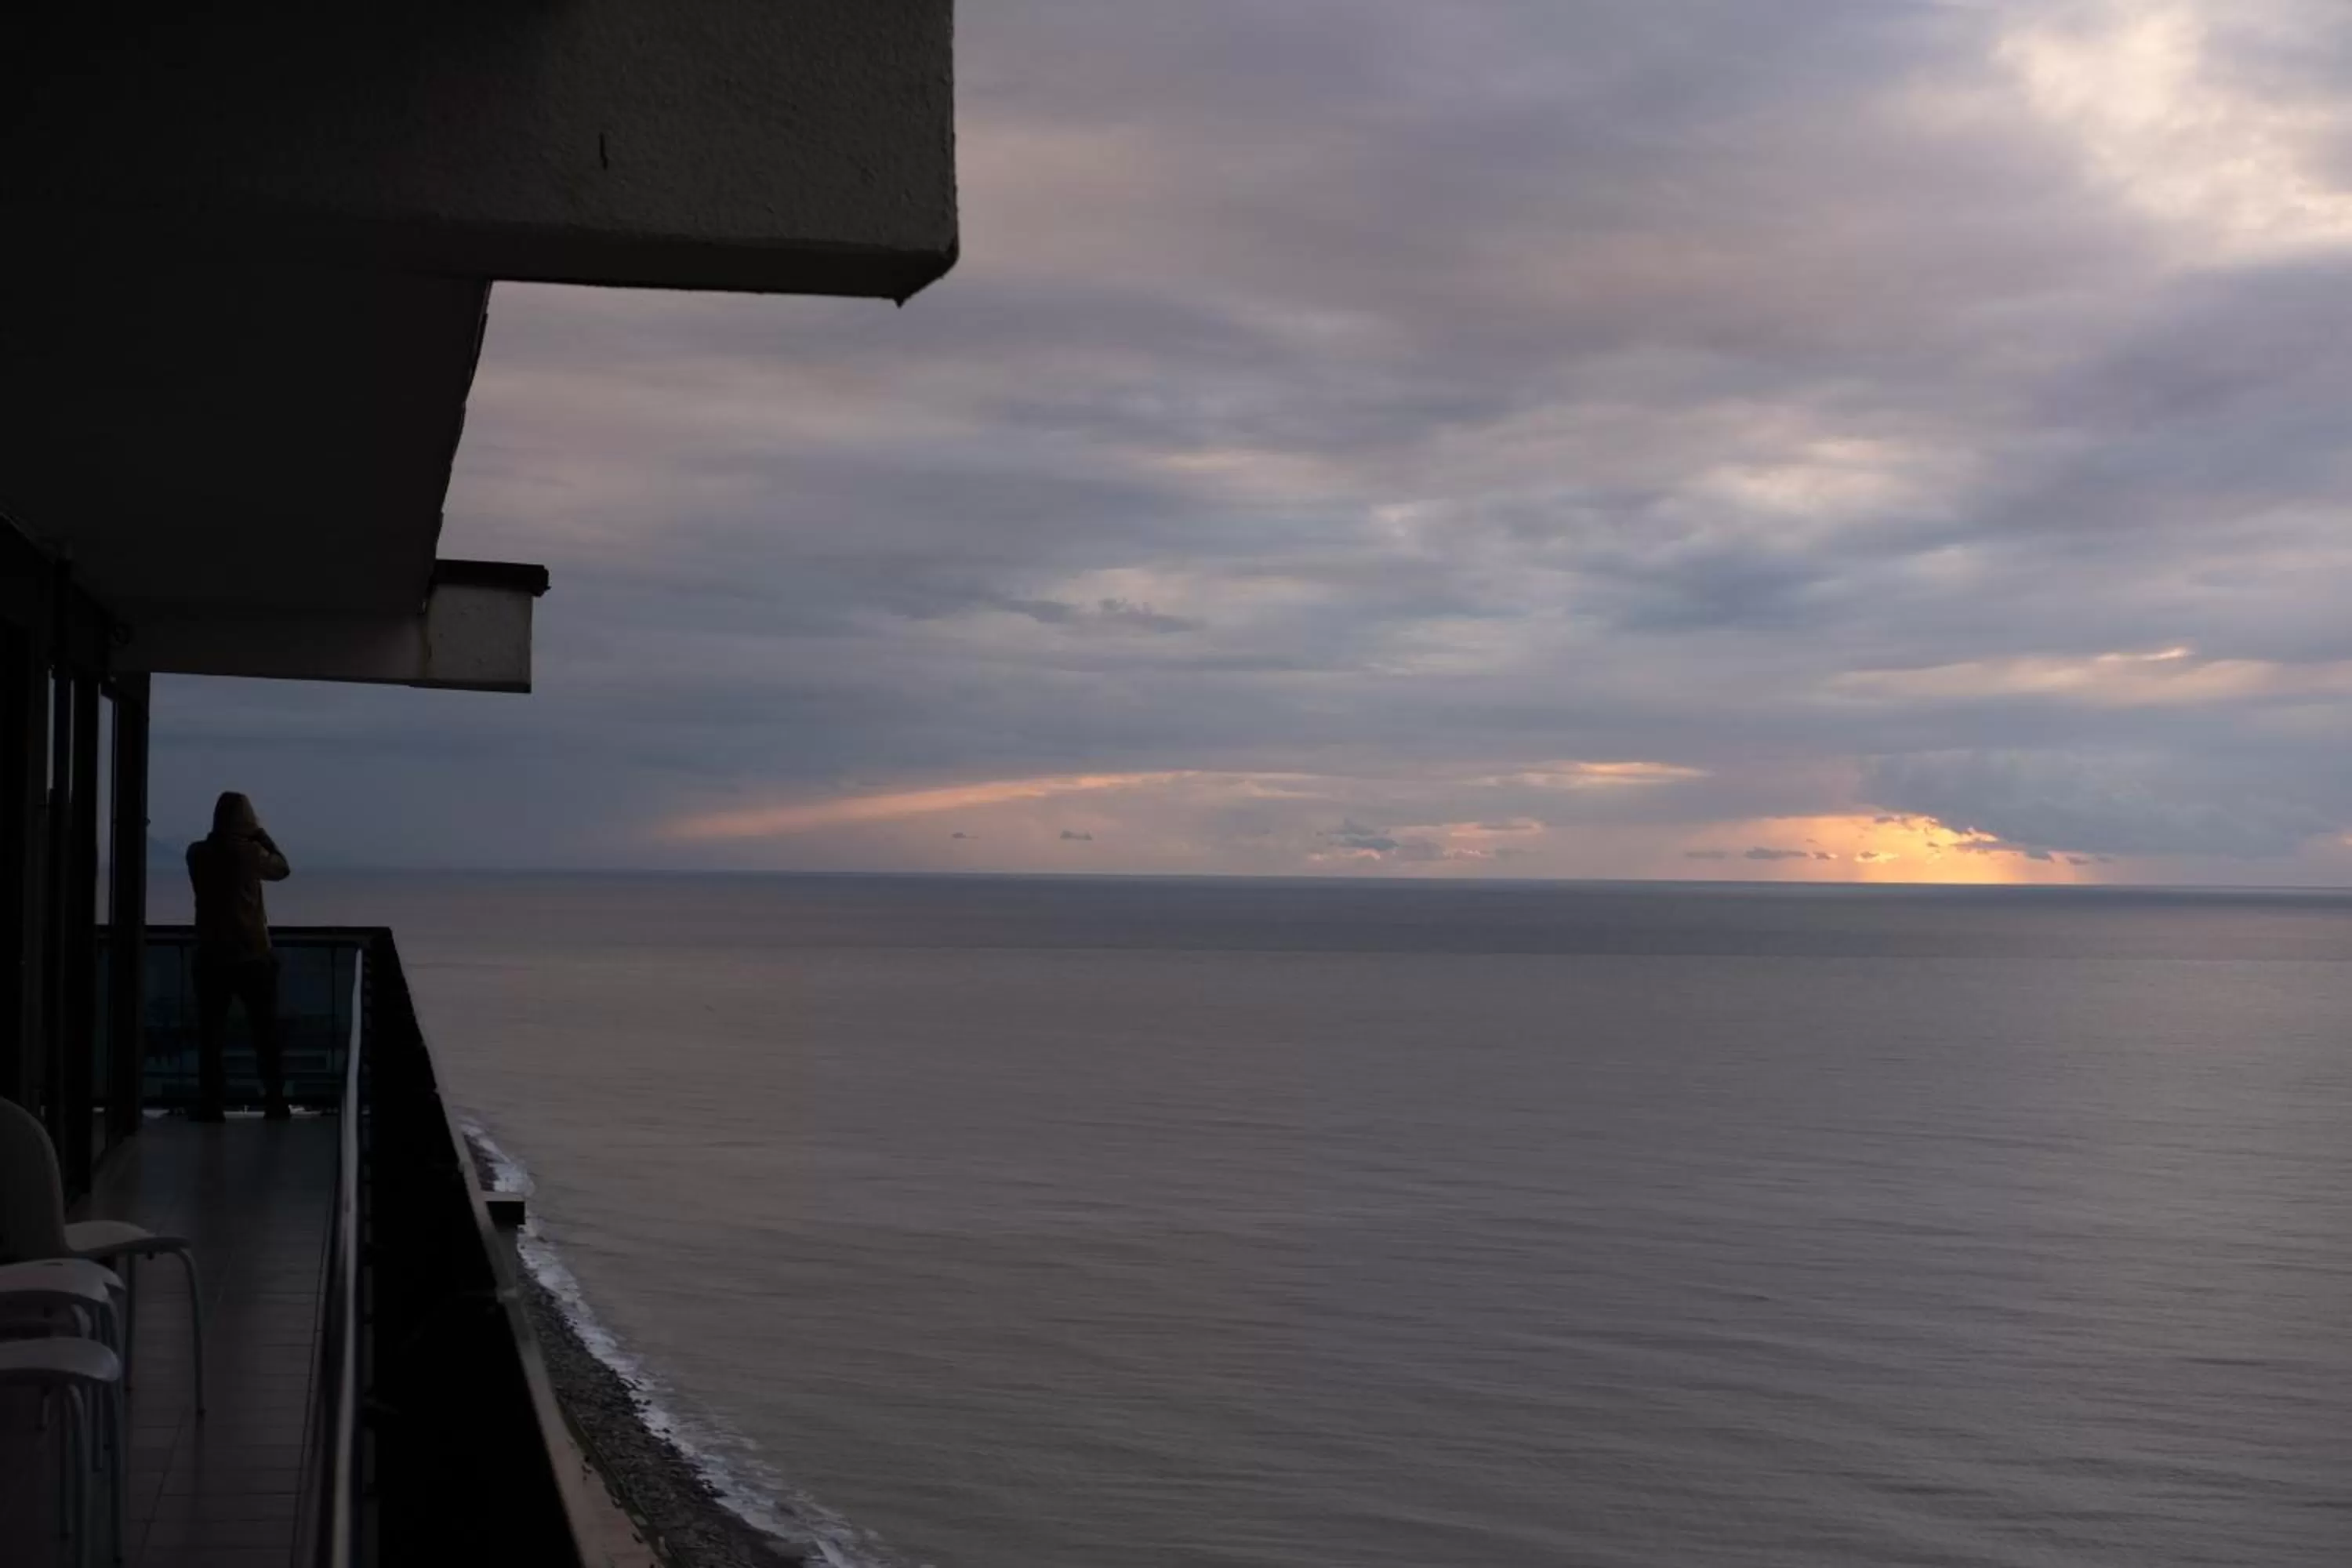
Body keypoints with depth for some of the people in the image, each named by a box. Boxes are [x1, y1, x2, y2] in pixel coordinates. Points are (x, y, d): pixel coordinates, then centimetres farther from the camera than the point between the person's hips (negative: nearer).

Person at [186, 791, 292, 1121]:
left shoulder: (198, 853, 0)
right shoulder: (249, 852, -9)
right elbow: (282, 869, 9)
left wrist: (250, 839, 16)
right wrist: (260, 835, 15)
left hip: (211, 956, 2)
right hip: (252, 955, -2)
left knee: (211, 1033, 4)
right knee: (266, 1032, 8)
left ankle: (210, 1105, -1)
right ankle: (275, 1103, 7)